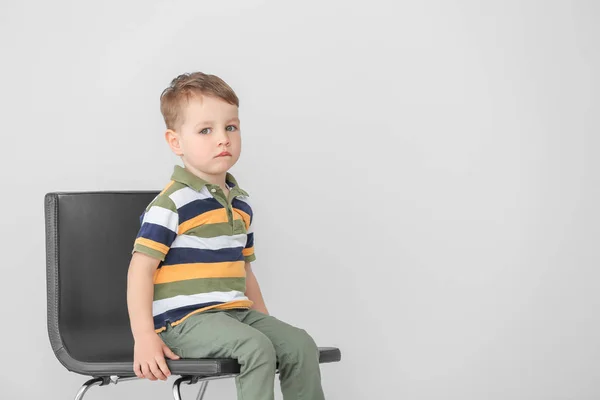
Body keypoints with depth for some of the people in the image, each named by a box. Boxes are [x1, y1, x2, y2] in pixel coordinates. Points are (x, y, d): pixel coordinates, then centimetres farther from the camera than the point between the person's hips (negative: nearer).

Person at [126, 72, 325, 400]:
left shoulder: (240, 204, 14)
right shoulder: (172, 204, -11)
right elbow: (141, 268, -14)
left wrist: (264, 319, 22)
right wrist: (144, 337, -21)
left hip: (236, 312, 8)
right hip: (186, 320, -8)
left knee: (301, 345, -6)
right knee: (257, 348, -28)